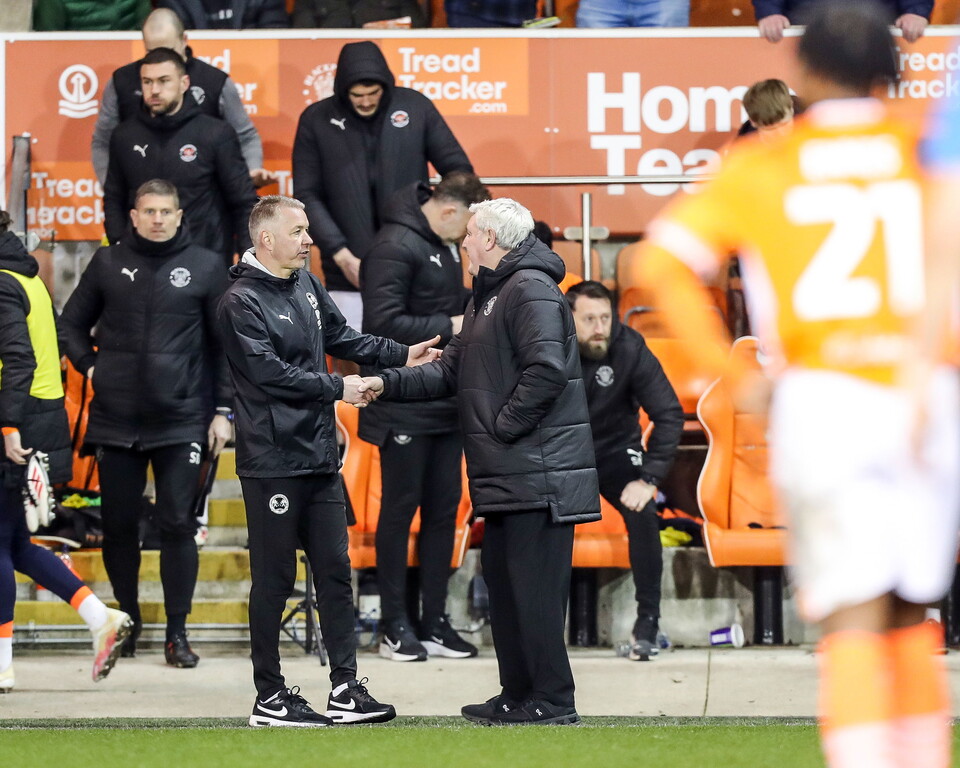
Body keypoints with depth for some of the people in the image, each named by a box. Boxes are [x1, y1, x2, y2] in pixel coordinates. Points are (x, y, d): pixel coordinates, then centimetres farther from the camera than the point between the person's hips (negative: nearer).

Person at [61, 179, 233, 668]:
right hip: (115, 421, 2)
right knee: (118, 526, 7)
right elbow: (73, 321, 18)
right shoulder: (108, 264, 6)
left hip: (181, 421, -2)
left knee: (178, 525, -4)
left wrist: (222, 410, 2)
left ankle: (177, 632, 2)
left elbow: (224, 343, 5)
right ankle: (127, 621, 22)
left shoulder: (205, 267, 2)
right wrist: (90, 366, 3)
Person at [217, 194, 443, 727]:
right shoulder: (242, 301, -12)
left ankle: (345, 686, 12)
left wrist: (401, 355, 11)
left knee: (334, 570, 8)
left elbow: (341, 338, 21)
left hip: (318, 455, 8)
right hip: (272, 459, -8)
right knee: (273, 579, 0)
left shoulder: (306, 284, 12)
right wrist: (337, 389, -16)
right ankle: (269, 697, 7)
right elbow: (271, 372, -19)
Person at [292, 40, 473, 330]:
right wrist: (340, 254, -10)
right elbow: (307, 196, 0)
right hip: (349, 273, 0)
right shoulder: (316, 120, 2)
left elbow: (458, 169, 6)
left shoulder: (415, 106, 3)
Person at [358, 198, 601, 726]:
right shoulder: (486, 296, 22)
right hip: (507, 475, 11)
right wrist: (389, 383, 10)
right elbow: (451, 370, 21)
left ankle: (554, 702, -4)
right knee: (501, 580, 14)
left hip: (538, 473, -11)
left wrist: (504, 426, -18)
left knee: (534, 587, -8)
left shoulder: (530, 289, -12)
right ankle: (518, 695, 21)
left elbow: (547, 369, -24)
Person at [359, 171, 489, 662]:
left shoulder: (445, 245, 12)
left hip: (446, 403, 9)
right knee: (400, 509, 0)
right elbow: (384, 323, -22)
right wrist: (450, 326, -18)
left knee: (444, 509, 10)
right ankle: (395, 626, 7)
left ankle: (435, 622, 17)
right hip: (405, 406, -9)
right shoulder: (395, 247, -16)